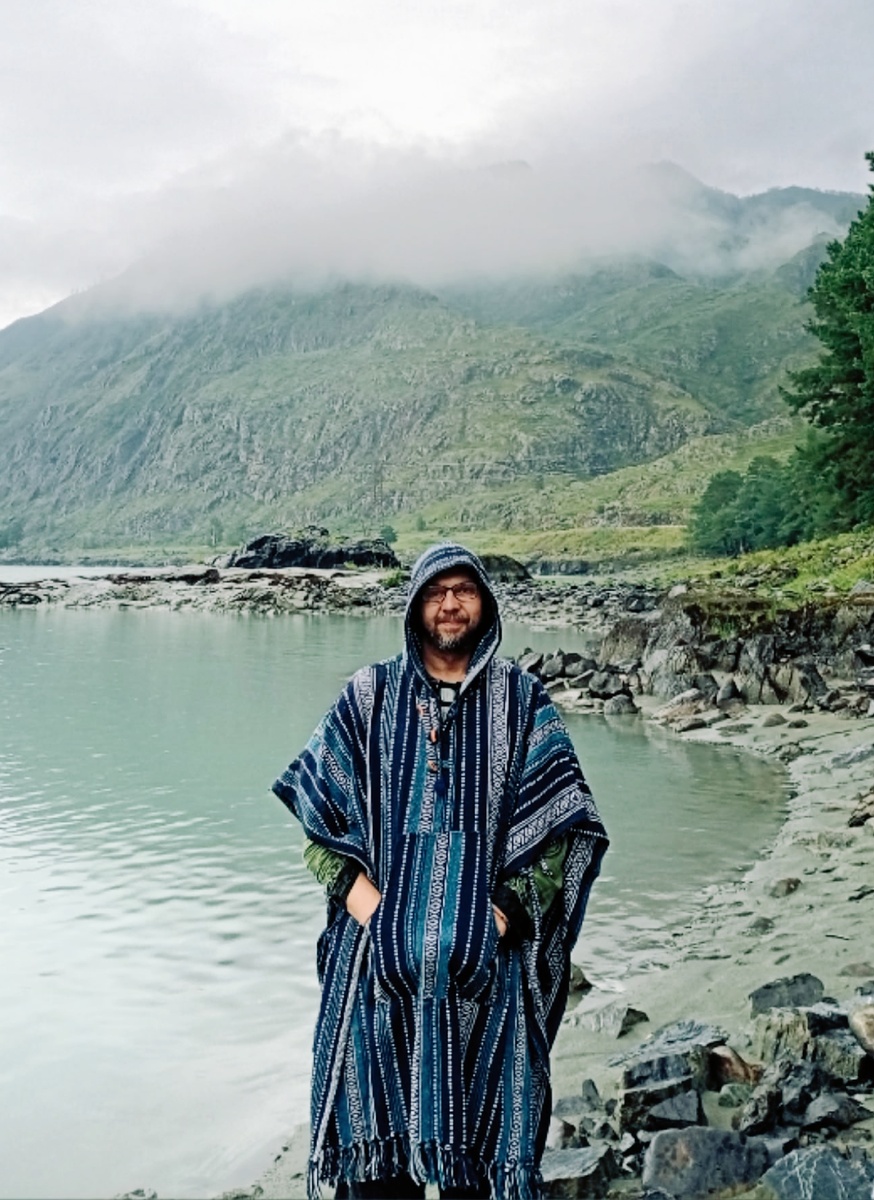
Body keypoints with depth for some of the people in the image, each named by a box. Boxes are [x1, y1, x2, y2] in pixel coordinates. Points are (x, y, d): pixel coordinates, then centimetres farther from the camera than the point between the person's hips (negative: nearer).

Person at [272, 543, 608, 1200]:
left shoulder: (524, 701, 4)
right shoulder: (370, 695, 6)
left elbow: (565, 822, 1)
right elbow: (315, 804, 4)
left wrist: (510, 907, -9)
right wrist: (357, 892, -8)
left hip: (486, 949, 0)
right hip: (383, 942, 1)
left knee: (477, 1114, 6)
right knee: (378, 1116, 5)